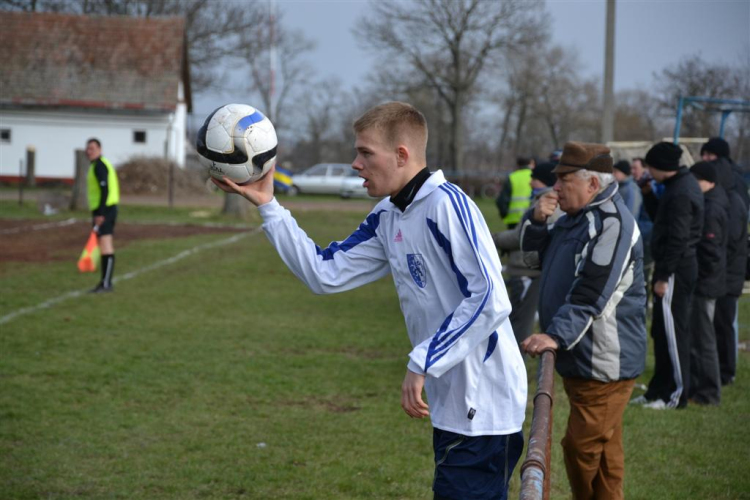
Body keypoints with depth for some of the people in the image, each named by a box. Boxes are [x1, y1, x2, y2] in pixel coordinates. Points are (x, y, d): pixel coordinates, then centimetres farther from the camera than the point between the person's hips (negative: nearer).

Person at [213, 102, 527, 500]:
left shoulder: (446, 205, -18)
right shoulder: (386, 218, 9)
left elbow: (491, 300, -24)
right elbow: (325, 274, 12)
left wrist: (421, 364, -24)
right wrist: (267, 206, 8)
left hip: (482, 408, -9)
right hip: (450, 404, 9)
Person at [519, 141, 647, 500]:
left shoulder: (612, 223, -19)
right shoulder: (576, 217, 13)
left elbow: (591, 295, -27)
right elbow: (531, 245, 24)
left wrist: (557, 335, -33)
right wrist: (537, 218, 3)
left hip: (604, 360, -10)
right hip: (579, 357, 10)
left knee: (583, 447, -9)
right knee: (604, 448, 17)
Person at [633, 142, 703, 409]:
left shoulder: (680, 194, -20)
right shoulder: (684, 184, 12)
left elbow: (677, 238, -22)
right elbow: (661, 218, 19)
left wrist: (663, 276, -20)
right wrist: (647, 193, 7)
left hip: (676, 269, -10)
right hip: (683, 265, 10)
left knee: (672, 332, -3)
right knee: (662, 331, 15)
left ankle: (677, 394, 4)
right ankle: (660, 390, 23)